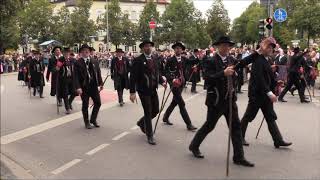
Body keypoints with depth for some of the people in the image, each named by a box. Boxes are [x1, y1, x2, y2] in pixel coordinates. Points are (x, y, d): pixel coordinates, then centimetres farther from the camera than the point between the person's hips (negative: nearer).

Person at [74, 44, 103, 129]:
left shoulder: (95, 62, 8)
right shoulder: (77, 63, -4)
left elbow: (98, 73, 10)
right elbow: (76, 76, -9)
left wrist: (101, 83, 2)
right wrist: (78, 87, -18)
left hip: (94, 86, 4)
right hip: (84, 87, -4)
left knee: (98, 103, 7)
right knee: (85, 105, 6)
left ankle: (93, 119, 25)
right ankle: (87, 122, 22)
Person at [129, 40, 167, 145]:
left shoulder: (154, 60, 11)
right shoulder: (138, 60, -10)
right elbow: (133, 77, -13)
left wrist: (162, 81, 2)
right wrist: (132, 92, -18)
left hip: (153, 90, 6)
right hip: (143, 90, -6)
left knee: (155, 111, 11)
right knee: (148, 113, 1)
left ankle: (142, 123, 40)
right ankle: (150, 136, 17)